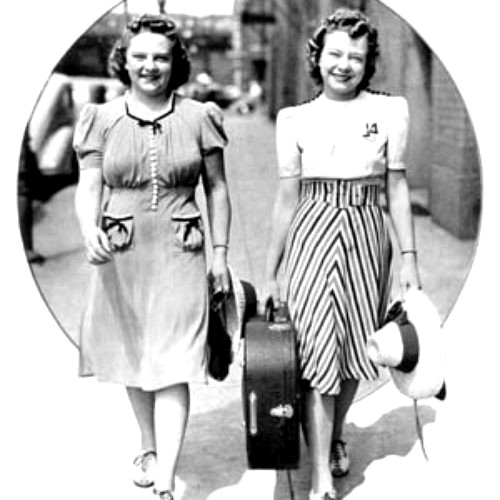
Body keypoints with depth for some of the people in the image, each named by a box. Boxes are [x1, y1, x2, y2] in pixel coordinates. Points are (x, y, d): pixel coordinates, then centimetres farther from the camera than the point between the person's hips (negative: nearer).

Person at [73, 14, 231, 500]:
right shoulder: (101, 119, 3)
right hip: (120, 257, 2)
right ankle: (148, 446, 40)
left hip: (179, 256, -2)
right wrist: (90, 231, -23)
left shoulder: (199, 117, 1)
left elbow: (217, 189, 7)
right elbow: (88, 187, -2)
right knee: (133, 359, 16)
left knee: (172, 366, -8)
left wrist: (220, 252, 4)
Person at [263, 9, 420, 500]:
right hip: (311, 238, -1)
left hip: (366, 239, 1)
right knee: (316, 354, -5)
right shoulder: (295, 119, 2)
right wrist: (270, 272, 6)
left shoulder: (389, 111, 2)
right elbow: (287, 199, 5)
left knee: (353, 348, 13)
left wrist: (409, 256, 1)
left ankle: (335, 436, 40)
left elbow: (397, 188, 5)